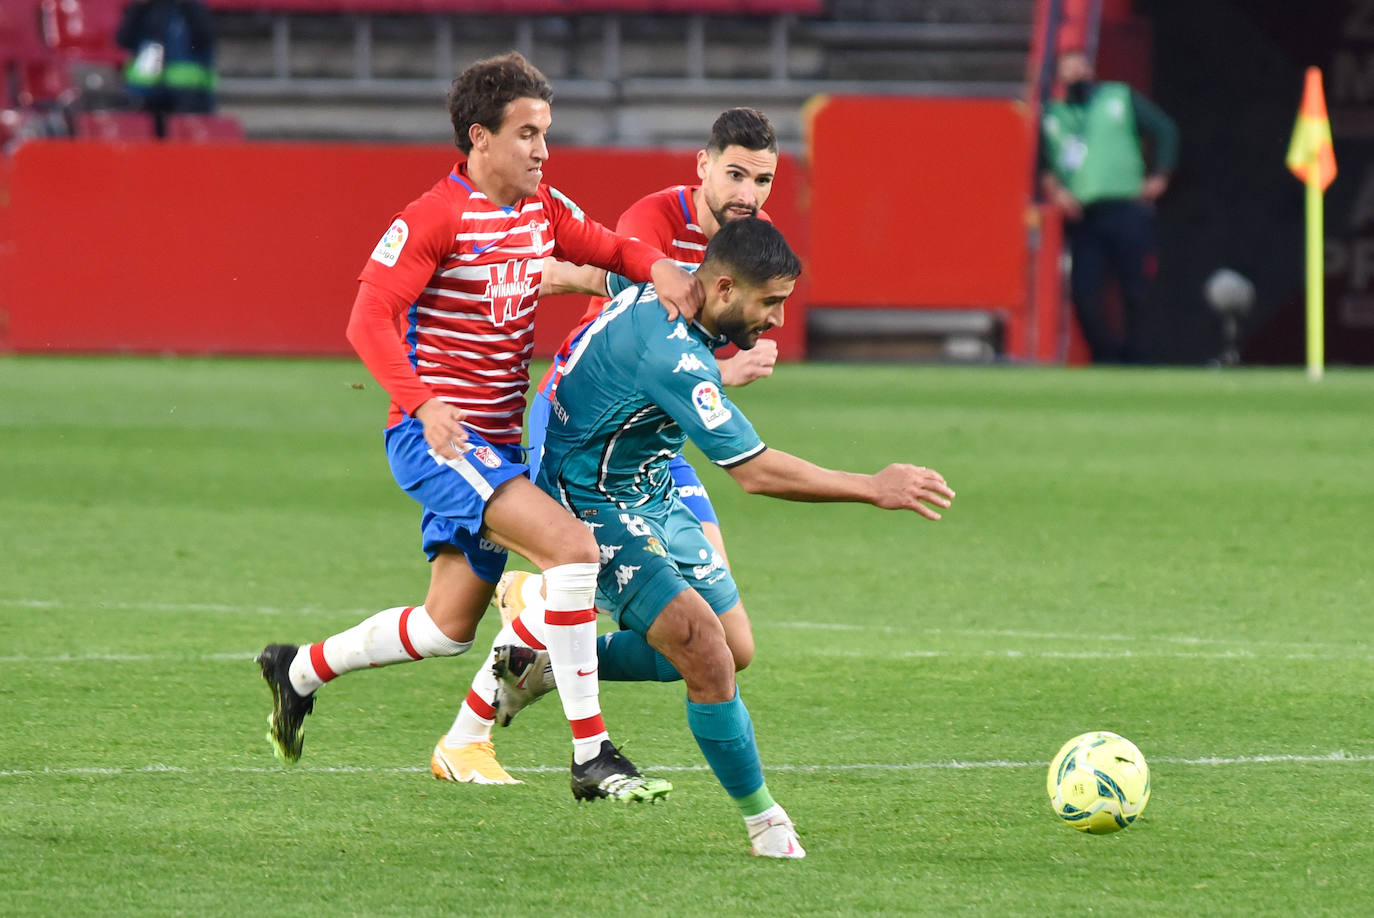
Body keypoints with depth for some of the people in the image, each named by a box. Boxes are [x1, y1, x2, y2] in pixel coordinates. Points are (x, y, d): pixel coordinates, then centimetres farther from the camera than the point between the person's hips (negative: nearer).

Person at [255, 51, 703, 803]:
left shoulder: (541, 209, 9)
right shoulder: (433, 219, -14)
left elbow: (608, 247, 18)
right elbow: (369, 321, -21)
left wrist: (657, 268, -7)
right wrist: (423, 403, -36)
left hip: (494, 444, 9)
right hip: (435, 433, -9)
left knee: (449, 627, 15)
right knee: (571, 545, -25)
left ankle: (299, 670, 36)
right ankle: (591, 756, -26)